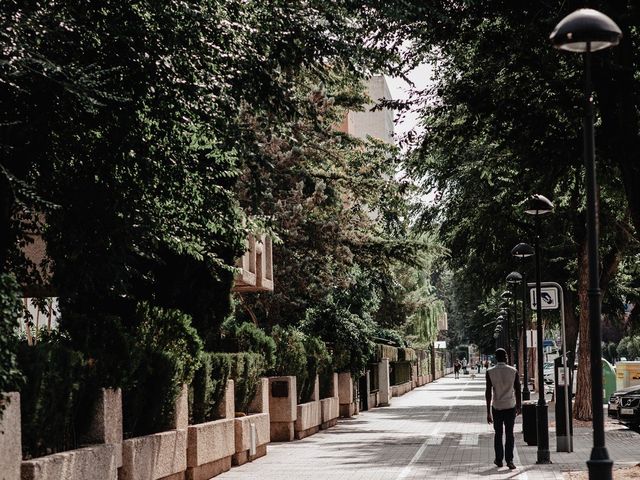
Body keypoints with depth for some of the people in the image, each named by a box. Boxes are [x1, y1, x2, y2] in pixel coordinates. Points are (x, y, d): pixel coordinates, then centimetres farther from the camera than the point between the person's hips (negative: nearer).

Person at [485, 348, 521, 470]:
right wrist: (518, 407, 15)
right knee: (509, 434, 2)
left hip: (497, 407, 0)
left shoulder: (490, 372, -5)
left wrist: (488, 412, -2)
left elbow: (488, 392, -6)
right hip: (510, 406, 0)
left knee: (498, 434, 13)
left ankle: (499, 460, 18)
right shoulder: (513, 371, -2)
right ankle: (509, 460, -7)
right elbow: (517, 390, 2)